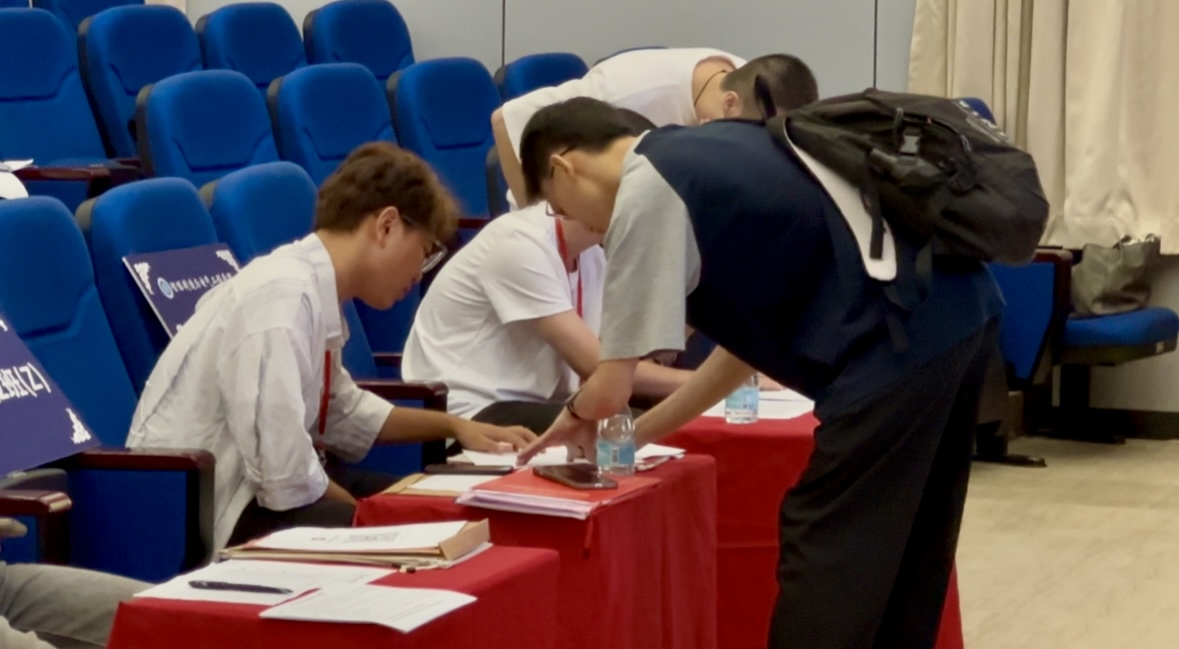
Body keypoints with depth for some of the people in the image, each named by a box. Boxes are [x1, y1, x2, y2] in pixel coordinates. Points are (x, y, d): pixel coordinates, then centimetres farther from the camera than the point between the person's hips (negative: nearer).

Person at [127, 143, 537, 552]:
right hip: (194, 516, -9)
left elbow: (340, 412, 22)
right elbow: (285, 479, -27)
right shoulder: (284, 297, -24)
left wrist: (453, 426, 17)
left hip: (238, 486, 9)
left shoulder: (313, 289, 3)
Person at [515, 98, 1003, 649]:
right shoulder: (705, 155, 22)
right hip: (959, 309, 10)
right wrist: (637, 433, 29)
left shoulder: (644, 194, -6)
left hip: (898, 339, -10)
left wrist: (576, 413, 20)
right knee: (893, 556, 19)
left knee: (825, 553, -2)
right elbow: (753, 335, 26)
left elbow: (612, 390, -4)